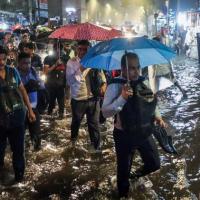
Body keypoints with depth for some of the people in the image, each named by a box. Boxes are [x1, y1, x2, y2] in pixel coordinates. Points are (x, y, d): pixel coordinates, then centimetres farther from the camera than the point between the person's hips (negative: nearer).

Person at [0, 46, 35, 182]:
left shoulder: (13, 71, 0)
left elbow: (22, 90, 9)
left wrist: (30, 110, 10)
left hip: (17, 116, 2)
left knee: (18, 148, 10)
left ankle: (19, 174, 27)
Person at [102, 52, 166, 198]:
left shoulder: (143, 83, -1)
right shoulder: (115, 86, -18)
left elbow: (151, 102, 17)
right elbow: (105, 112, -25)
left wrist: (157, 116, 2)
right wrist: (122, 98, -36)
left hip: (144, 133, 5)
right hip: (124, 136, -5)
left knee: (154, 164, 17)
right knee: (124, 169, 11)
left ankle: (135, 175, 48)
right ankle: (123, 194, 39)